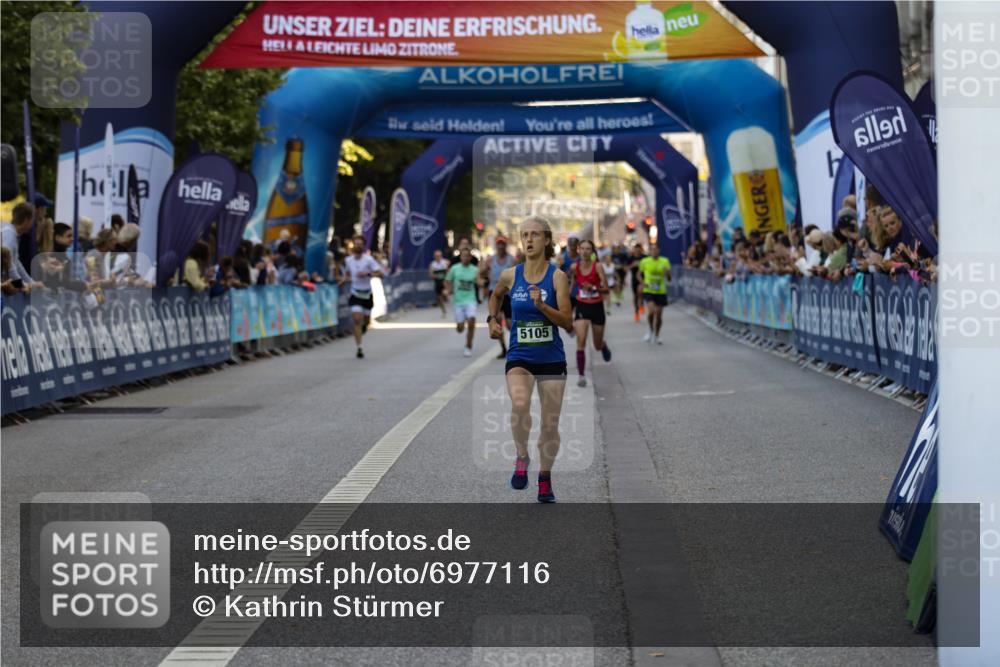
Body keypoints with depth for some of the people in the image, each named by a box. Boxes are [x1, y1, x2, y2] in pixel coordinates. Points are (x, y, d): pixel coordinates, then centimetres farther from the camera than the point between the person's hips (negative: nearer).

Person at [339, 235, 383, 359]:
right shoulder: (348, 260, 1)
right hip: (355, 294, 1)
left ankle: (364, 325, 52)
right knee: (357, 320, -13)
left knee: (366, 320, 11)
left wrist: (367, 274, -30)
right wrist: (345, 279, 0)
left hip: (367, 294, -1)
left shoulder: (368, 259, -11)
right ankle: (359, 348, -12)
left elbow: (380, 274, -17)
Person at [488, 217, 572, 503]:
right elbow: (496, 296, 24)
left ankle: (545, 478, 27)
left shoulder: (557, 276, -7)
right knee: (519, 404, -29)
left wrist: (542, 306, -25)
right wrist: (492, 319, 10)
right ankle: (521, 459, -6)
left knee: (550, 423, 6)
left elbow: (568, 321, -12)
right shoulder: (510, 275, -1)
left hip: (551, 358, 0)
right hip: (519, 358, 0)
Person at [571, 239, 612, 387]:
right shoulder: (575, 267, -5)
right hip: (581, 306, 1)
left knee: (598, 345, 12)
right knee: (581, 340, -18)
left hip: (597, 306, -1)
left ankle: (604, 347, 52)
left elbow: (606, 289, -15)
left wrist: (593, 287, -33)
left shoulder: (597, 267, -13)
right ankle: (581, 376, -13)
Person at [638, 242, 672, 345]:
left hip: (661, 291, 2)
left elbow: (669, 278, -1)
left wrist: (667, 272, -23)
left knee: (659, 314, 6)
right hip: (649, 291, -2)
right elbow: (639, 275, 11)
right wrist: (642, 283, -9)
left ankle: (656, 336, 25)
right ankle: (651, 330, 6)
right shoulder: (644, 262, -1)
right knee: (652, 310, -22)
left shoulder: (665, 261, 0)